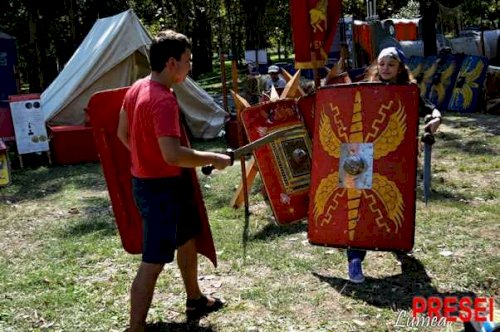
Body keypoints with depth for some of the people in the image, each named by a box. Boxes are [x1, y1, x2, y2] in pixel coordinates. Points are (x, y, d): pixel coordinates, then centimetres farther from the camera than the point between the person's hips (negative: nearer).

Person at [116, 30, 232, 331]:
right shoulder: (164, 100, -25)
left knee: (187, 237, 24)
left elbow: (123, 132, 15)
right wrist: (214, 159, -21)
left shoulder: (137, 88, 5)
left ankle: (195, 300, 43)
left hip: (147, 180, 10)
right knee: (154, 261, -3)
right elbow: (173, 155, -33)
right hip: (160, 187, -10)